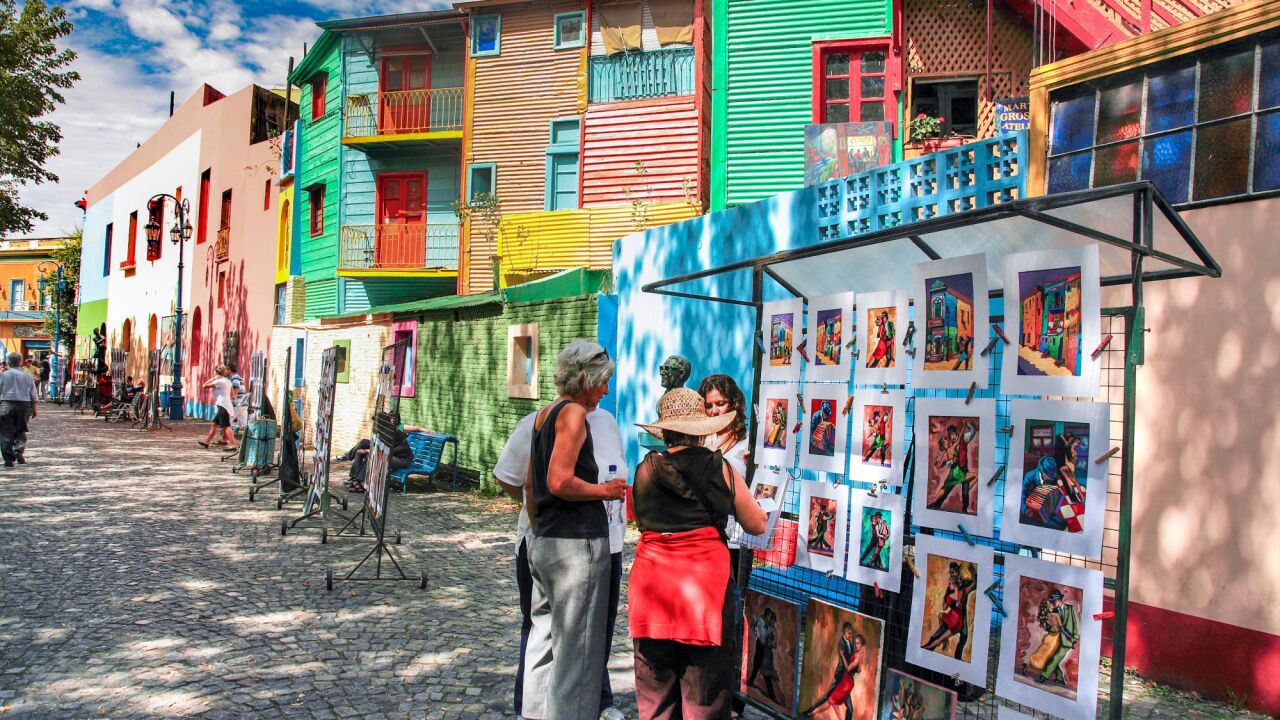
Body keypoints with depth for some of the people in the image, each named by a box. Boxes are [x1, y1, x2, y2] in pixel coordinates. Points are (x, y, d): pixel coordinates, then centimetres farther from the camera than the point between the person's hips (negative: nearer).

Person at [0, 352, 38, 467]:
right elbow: (33, 396, 8)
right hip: (24, 405, 2)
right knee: (21, 431, 16)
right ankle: (19, 450, -5)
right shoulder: (27, 376, 5)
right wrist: (34, 409, 15)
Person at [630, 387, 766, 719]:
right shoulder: (722, 469, -2)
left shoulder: (647, 469, 0)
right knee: (704, 693, 8)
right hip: (706, 579, -2)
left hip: (653, 581, 2)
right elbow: (757, 525, 8)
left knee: (655, 689, 13)